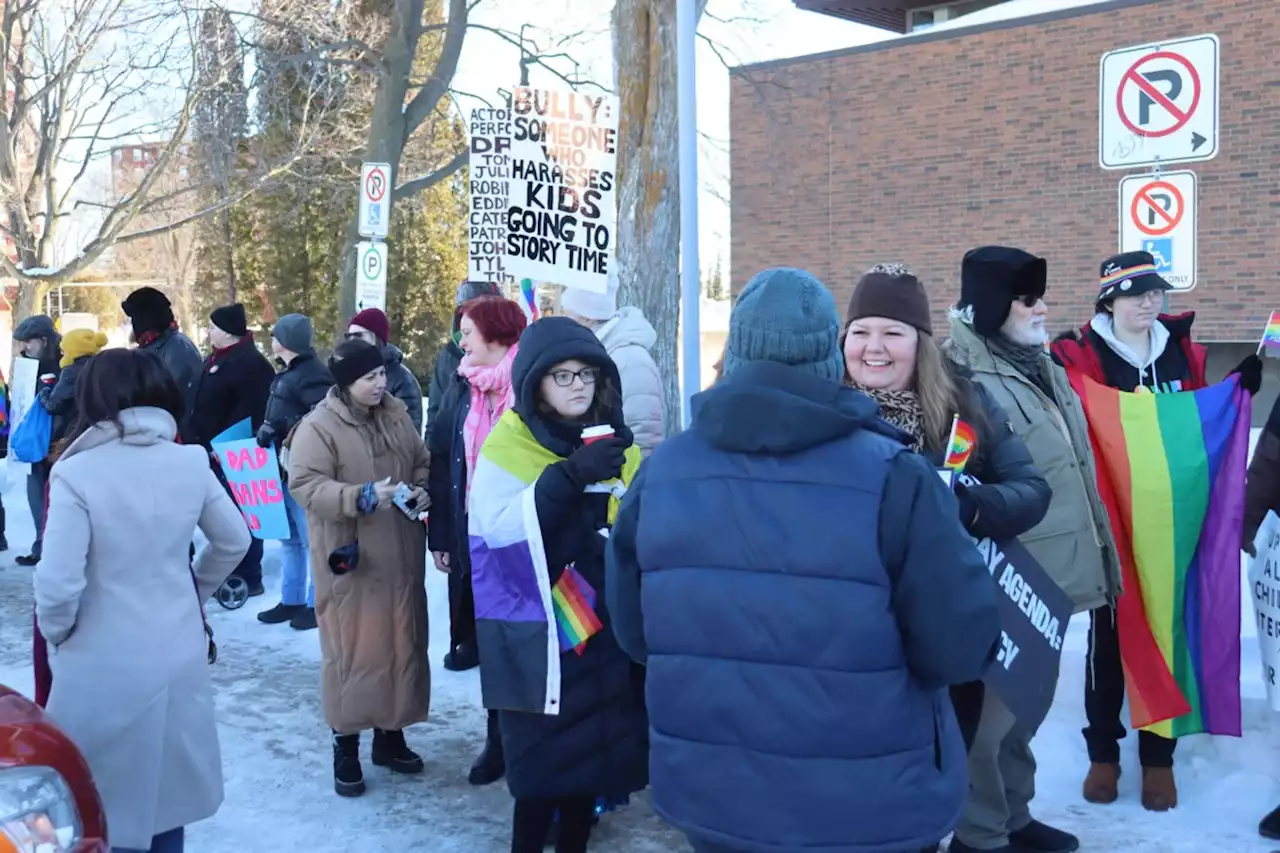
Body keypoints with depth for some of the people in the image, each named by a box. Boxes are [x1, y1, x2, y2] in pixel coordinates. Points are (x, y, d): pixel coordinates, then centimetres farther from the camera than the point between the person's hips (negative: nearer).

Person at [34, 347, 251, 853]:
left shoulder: (77, 473, -18)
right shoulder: (190, 462, -4)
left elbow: (58, 583, -20)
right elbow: (234, 542, 7)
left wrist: (55, 635, 0)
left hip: (104, 664, -4)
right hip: (179, 652, 4)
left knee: (102, 810, 13)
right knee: (164, 785, 22)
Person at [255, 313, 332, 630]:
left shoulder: (311, 373, -16)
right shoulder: (289, 372, 16)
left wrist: (280, 427, -24)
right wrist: (268, 429, 7)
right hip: (285, 467, 10)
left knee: (311, 539, -2)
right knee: (289, 537, 16)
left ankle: (317, 604, 7)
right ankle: (291, 601, 26)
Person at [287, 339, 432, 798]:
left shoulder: (397, 416, 6)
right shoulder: (318, 426, -11)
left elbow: (422, 463, 18)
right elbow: (305, 486, -19)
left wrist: (421, 490, -3)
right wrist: (363, 497, -29)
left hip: (401, 558, 6)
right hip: (350, 559, -6)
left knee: (401, 644, 13)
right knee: (352, 649, 1)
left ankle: (391, 734, 29)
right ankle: (345, 747, 15)